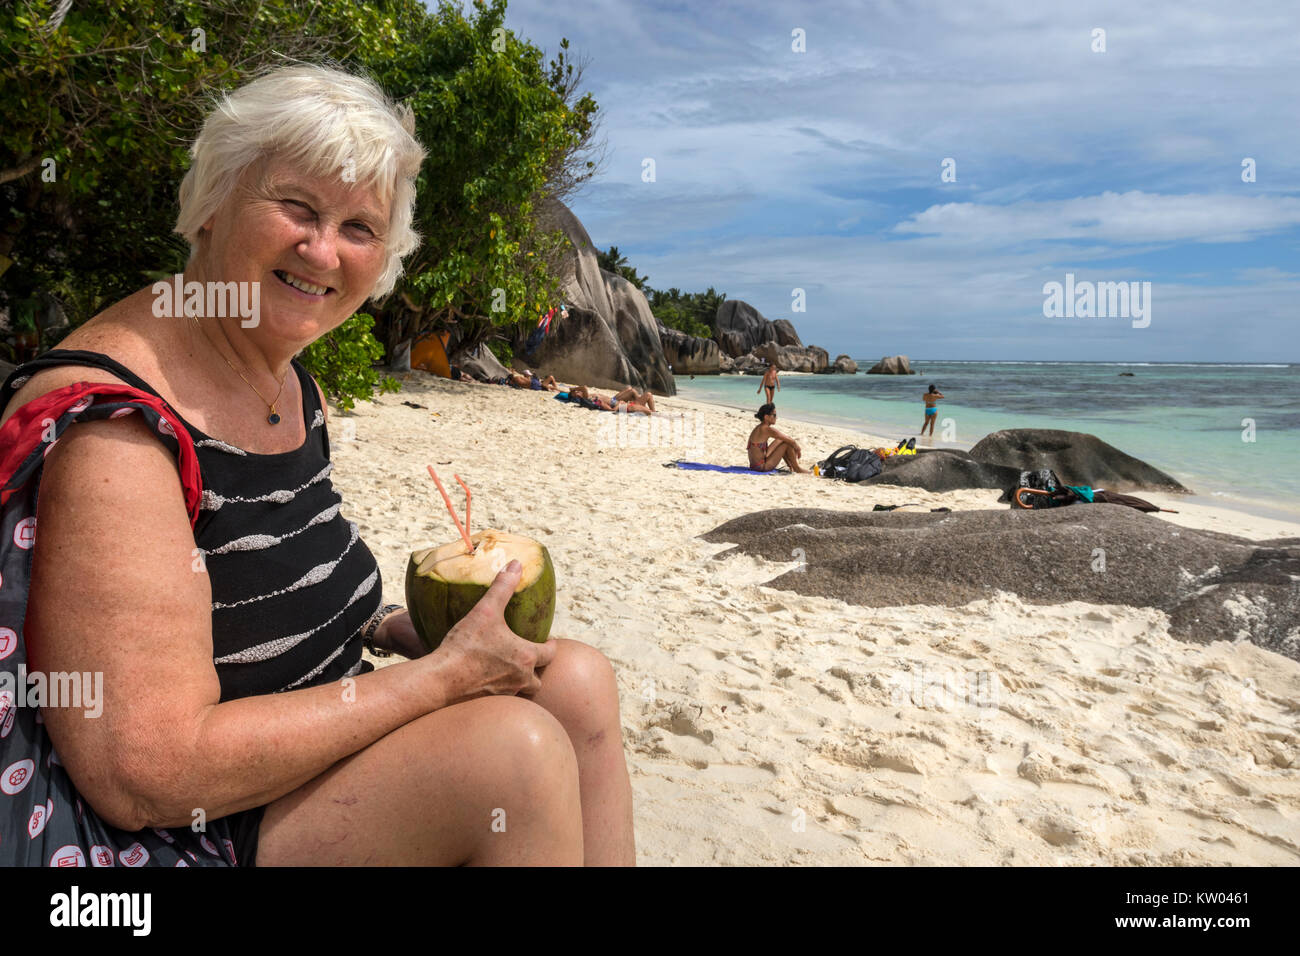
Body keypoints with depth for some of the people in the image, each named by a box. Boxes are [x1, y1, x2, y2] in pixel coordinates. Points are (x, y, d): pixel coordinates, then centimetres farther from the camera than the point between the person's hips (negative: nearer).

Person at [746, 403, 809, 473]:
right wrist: (798, 449, 7)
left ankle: (791, 467, 22)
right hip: (762, 467, -10)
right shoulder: (767, 429, -16)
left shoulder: (758, 428, 11)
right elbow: (791, 441, -11)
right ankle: (797, 469, 6)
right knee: (788, 443, -7)